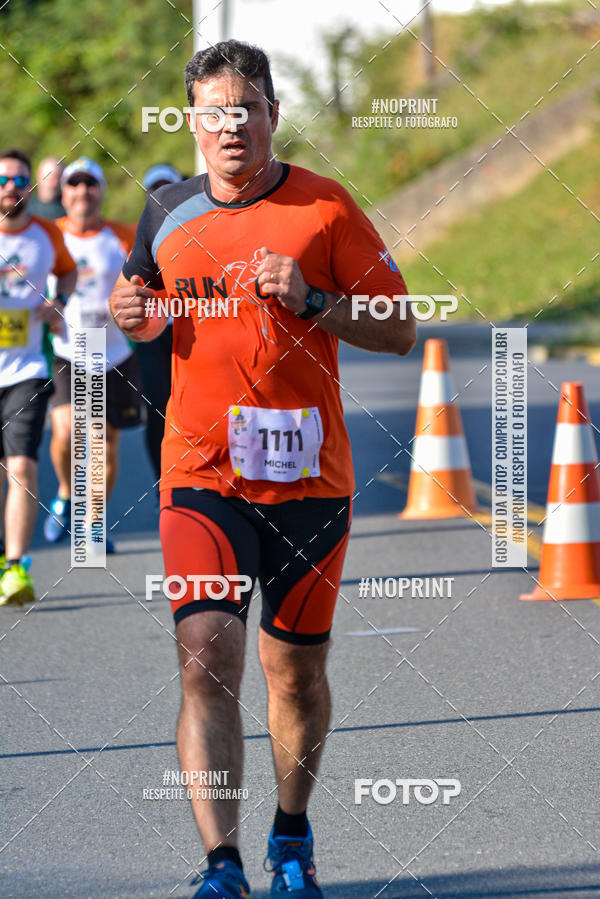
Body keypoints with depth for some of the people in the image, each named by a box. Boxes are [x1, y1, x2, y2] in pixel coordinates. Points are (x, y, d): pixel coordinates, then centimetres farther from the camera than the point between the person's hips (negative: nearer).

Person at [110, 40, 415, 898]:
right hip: (202, 478, 1)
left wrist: (308, 299, -16)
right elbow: (146, 302, 24)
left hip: (308, 477, -1)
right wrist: (132, 311, 1)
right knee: (207, 658, -16)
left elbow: (398, 329, -2)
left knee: (297, 673, 10)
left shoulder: (325, 208, -3)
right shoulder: (168, 213, 6)